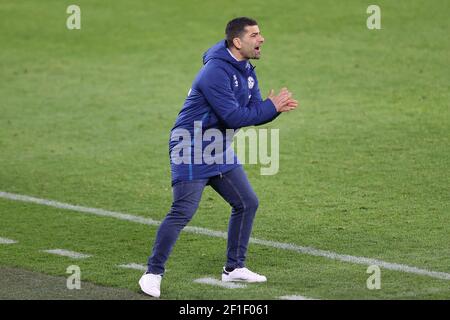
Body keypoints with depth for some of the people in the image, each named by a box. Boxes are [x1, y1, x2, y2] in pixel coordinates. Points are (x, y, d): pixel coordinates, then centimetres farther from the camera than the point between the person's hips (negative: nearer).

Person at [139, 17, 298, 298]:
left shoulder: (246, 71, 8)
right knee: (183, 212, -12)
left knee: (247, 203, 10)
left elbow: (254, 113, 6)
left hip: (220, 151, 10)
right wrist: (272, 107, -19)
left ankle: (234, 268, 21)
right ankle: (153, 273, -3)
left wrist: (276, 107, -15)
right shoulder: (216, 72, -23)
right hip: (192, 151, -10)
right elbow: (234, 117, -27)